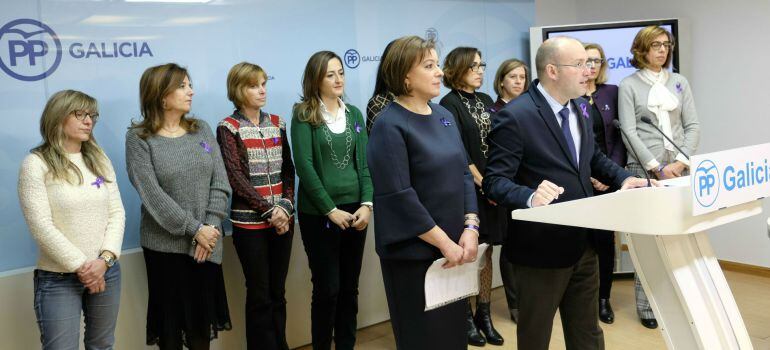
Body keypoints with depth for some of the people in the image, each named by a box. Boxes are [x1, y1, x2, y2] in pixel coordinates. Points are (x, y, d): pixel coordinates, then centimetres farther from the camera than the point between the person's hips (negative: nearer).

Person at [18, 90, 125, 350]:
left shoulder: (100, 160, 9)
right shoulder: (36, 163, -7)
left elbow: (117, 213, 4)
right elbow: (41, 226, -13)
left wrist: (105, 259, -10)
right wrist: (81, 267, -14)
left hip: (107, 271, 5)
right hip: (58, 278, -5)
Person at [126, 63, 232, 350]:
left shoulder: (202, 129, 6)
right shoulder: (139, 138, -6)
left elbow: (220, 183, 1)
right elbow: (152, 195, -14)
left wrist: (211, 226, -11)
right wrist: (194, 229, -17)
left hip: (207, 242, 3)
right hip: (165, 244, -3)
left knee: (203, 312, 12)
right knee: (171, 315, 9)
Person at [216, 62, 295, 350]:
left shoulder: (277, 123, 9)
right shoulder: (229, 128, -4)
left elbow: (288, 170, 8)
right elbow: (236, 178, -10)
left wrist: (285, 206, -8)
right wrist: (269, 210, -15)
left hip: (282, 219, 4)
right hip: (250, 222, -4)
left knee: (278, 292, 11)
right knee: (259, 295, 3)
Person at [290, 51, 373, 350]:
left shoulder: (354, 114, 10)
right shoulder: (304, 115, -4)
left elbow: (364, 162, 5)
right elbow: (304, 166, -11)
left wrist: (367, 204, -8)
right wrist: (331, 209, -14)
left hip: (355, 210, 4)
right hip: (319, 214, -4)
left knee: (350, 287, 10)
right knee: (327, 288, 0)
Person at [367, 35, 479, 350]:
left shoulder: (444, 116, 8)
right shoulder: (389, 125, -13)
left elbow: (463, 174, 7)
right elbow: (399, 197, -19)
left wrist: (470, 228, -6)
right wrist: (444, 242, -17)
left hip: (453, 247, 7)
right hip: (415, 253, -6)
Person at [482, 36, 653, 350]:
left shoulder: (578, 106, 6)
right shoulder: (515, 117, -19)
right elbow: (494, 181, -21)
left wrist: (623, 178, 1)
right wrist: (530, 197, -40)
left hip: (584, 243, 8)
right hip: (541, 247, -7)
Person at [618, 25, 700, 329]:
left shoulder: (679, 82, 12)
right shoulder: (629, 85, 2)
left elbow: (692, 125, 8)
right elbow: (629, 131, -5)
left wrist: (682, 161, -7)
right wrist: (656, 167, -11)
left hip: (678, 167, 3)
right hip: (645, 168, -3)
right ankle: (647, 306, 6)